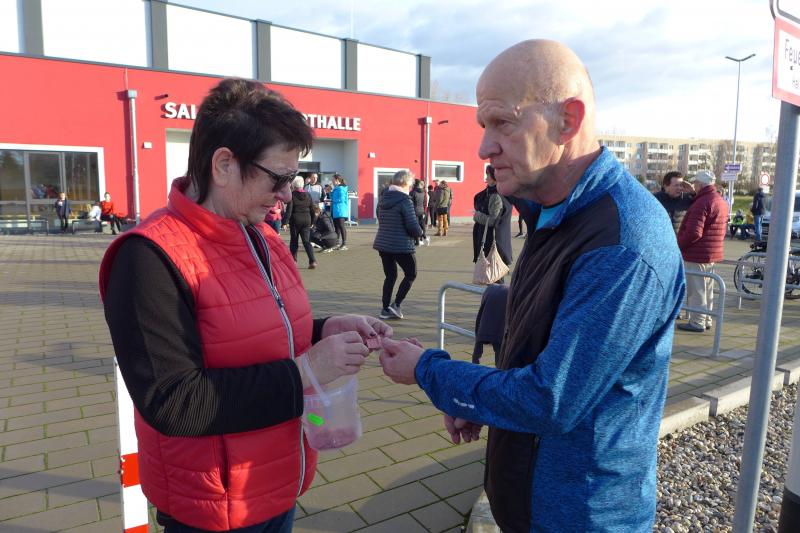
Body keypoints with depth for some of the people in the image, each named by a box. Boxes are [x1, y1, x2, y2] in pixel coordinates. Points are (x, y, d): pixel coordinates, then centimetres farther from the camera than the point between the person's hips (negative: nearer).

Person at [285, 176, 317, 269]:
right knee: (307, 241, 1)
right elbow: (312, 210, 10)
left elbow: (289, 209, -14)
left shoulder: (292, 195, -7)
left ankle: (293, 260, 18)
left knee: (293, 241, 13)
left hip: (295, 221, -3)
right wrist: (312, 222, 18)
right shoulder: (308, 195, 6)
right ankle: (312, 261, -14)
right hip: (306, 221, 3)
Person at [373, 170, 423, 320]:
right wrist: (419, 233, 5)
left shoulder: (383, 198, 8)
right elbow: (413, 226, -19)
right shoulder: (405, 201, -16)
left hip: (383, 244, 7)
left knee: (390, 276, 17)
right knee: (411, 274, 10)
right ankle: (396, 305, 3)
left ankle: (385, 308, 16)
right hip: (401, 245, -7)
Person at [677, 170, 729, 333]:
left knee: (695, 290, -1)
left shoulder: (702, 202, -21)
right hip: (713, 254, 10)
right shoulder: (722, 201, 12)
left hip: (697, 254, -10)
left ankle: (697, 322, 4)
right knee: (707, 289, 18)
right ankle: (707, 320, 27)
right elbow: (723, 229, 19)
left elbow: (694, 232, -26)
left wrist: (678, 245, -14)